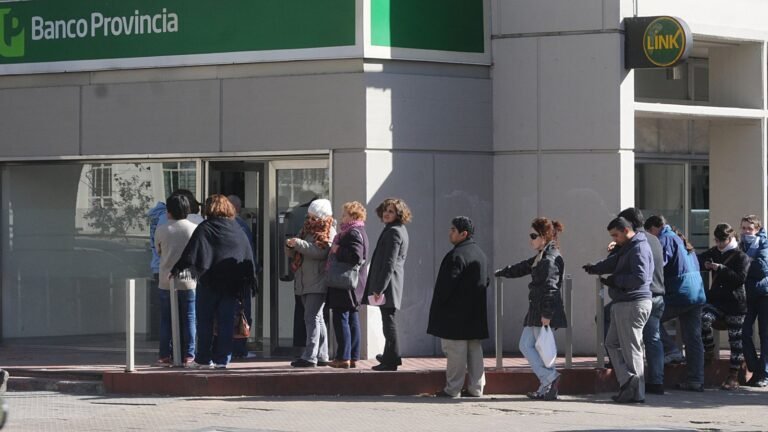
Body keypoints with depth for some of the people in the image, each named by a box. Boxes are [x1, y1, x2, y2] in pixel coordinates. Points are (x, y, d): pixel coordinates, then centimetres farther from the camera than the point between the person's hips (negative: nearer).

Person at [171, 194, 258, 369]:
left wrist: (178, 268, -6)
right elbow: (248, 255, 10)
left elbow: (191, 252, -10)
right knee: (226, 321, 5)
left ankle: (204, 358, 7)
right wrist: (250, 278, 14)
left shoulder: (205, 228, -3)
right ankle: (222, 359, 2)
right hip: (232, 282, 3)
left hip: (210, 281, -3)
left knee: (205, 320, 6)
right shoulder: (238, 229, 9)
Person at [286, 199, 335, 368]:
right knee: (317, 319, 12)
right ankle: (321, 356, 17)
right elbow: (296, 254, 19)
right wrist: (292, 247, -4)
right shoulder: (307, 229, 19)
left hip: (318, 283, -9)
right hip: (305, 283, 9)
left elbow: (320, 252, -21)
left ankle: (310, 356, -18)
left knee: (312, 318, -14)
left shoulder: (327, 232, -5)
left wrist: (299, 244, -24)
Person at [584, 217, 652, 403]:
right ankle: (627, 382, 11)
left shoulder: (639, 249, -15)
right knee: (612, 343, 13)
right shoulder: (627, 248, 19)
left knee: (631, 348, -5)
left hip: (633, 304, -11)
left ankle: (636, 393, 0)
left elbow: (640, 278, -24)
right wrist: (594, 268, -3)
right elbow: (612, 262, 14)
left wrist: (615, 281, -17)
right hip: (623, 304, 11)